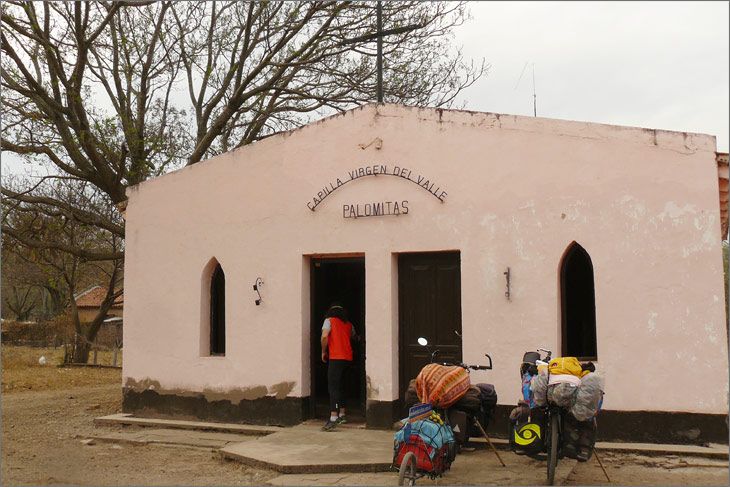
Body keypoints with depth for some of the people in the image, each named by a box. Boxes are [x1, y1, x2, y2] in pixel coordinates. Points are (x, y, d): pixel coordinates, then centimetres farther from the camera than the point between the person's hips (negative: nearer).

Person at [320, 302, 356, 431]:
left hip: (336, 358, -6)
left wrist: (323, 352, -1)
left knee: (333, 387, -10)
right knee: (339, 386, 19)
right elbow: (353, 337, 29)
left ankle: (333, 418, -20)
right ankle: (342, 415, 24)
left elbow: (324, 336, -13)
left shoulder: (329, 320, 1)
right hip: (348, 358, 6)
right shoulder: (349, 324, 16)